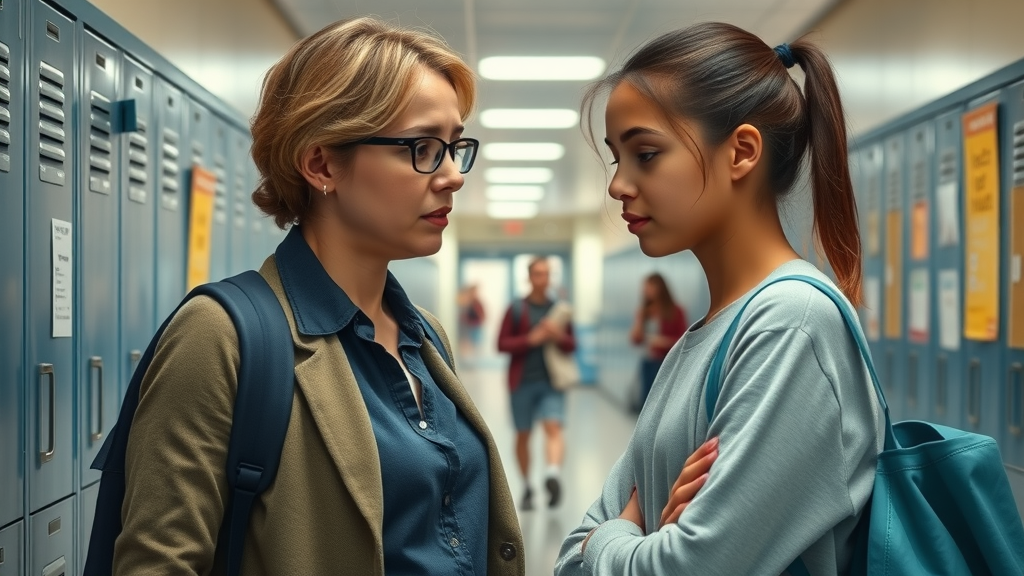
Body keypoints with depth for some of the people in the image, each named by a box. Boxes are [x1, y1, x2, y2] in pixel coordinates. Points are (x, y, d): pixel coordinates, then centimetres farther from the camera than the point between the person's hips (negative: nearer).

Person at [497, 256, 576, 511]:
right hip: (522, 382, 0)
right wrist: (530, 339, -15)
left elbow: (571, 345, 12)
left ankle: (553, 473, -37)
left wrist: (559, 336, -10)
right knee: (523, 434, 8)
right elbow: (502, 344, -1)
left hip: (551, 381, 1)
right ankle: (527, 488, 20)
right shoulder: (516, 309, 2)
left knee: (554, 427, -20)